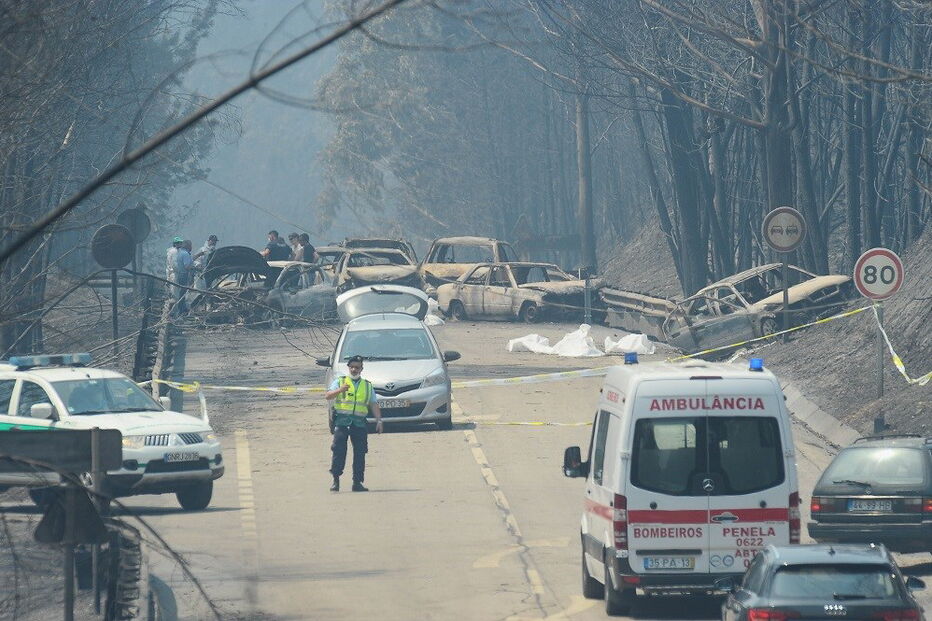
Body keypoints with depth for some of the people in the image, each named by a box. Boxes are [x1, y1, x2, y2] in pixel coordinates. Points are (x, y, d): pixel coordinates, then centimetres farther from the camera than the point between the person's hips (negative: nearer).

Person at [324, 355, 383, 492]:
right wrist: (340, 390, -23)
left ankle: (357, 482, 2)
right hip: (341, 421, -2)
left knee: (360, 452, -2)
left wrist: (379, 420, 1)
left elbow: (374, 404, 14)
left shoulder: (367, 386, 19)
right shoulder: (340, 382, 11)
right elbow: (328, 396, -4)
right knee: (339, 450, -11)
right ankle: (336, 480, -8)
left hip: (359, 423, 2)